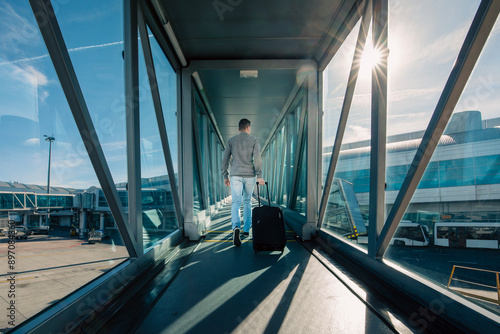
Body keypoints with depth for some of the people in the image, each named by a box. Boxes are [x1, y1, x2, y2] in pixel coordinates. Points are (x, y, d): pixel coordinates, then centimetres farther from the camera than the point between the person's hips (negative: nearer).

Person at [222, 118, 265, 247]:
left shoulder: (231, 141, 9)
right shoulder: (254, 140, 3)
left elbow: (225, 159, 6)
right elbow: (257, 158, -8)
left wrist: (225, 176, 13)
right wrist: (259, 176, -9)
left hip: (235, 176, 0)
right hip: (250, 175, 0)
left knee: (236, 203, -3)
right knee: (247, 201, 16)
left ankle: (236, 227, -27)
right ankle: (246, 229, 23)